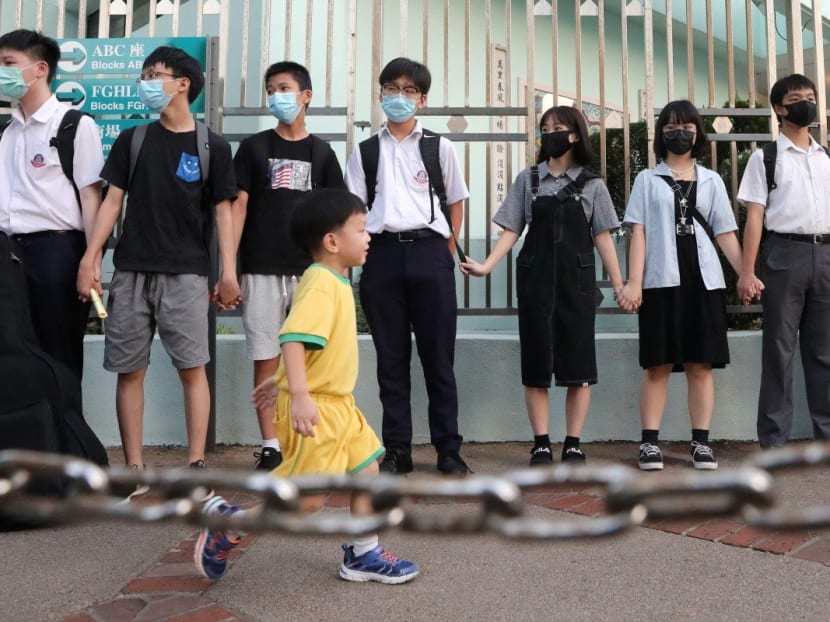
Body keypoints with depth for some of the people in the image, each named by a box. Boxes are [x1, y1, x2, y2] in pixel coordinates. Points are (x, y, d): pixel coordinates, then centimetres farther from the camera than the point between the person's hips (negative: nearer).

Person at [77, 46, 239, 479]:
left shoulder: (212, 146, 4)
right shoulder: (132, 140, 12)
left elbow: (222, 212, 3)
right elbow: (112, 200, 9)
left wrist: (228, 272, -5)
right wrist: (91, 257, -2)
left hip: (186, 274, -3)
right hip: (131, 271, 3)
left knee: (191, 368, -4)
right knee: (128, 370, 4)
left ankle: (196, 464, 4)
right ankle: (134, 467, 14)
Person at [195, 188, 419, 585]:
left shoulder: (336, 282, 13)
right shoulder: (322, 284, -19)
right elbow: (293, 338, -31)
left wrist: (281, 382, 27)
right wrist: (299, 395, -38)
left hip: (338, 404, 10)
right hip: (315, 409, -10)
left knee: (367, 471, 14)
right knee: (308, 498, -3)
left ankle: (364, 555, 27)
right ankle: (226, 525, 13)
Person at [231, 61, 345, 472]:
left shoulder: (321, 152, 10)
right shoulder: (254, 147, 7)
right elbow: (238, 206, 2)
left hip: (309, 270, 1)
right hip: (261, 271, -1)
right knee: (266, 360, 2)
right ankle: (270, 446, 10)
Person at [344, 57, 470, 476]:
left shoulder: (439, 147, 9)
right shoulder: (365, 152, 12)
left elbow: (456, 203, 13)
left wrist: (446, 252, 5)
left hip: (429, 252, -1)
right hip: (383, 254, 2)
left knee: (438, 357, 2)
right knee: (391, 358, 6)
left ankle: (448, 449, 11)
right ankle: (396, 450, 15)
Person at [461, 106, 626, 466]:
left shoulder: (591, 185, 7)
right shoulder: (528, 179, 9)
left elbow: (602, 237, 4)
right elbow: (512, 231, 5)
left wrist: (619, 284, -2)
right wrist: (486, 266, -8)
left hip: (577, 280, 0)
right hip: (535, 279, 1)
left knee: (578, 362, 0)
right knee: (536, 362, 1)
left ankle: (573, 445, 9)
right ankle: (541, 445, 9)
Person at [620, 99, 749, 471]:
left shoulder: (712, 181, 15)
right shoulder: (647, 179, 9)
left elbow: (725, 234, 10)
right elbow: (638, 233, 1)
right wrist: (634, 282, -9)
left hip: (703, 280, 2)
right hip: (662, 281, -2)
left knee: (701, 365, 3)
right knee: (657, 365, -1)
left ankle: (701, 442, 9)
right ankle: (650, 442, 3)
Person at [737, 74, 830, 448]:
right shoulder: (766, 157, 2)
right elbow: (755, 216, -4)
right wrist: (747, 272, -11)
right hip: (785, 253, -4)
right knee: (779, 347, -1)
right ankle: (774, 438, 6)